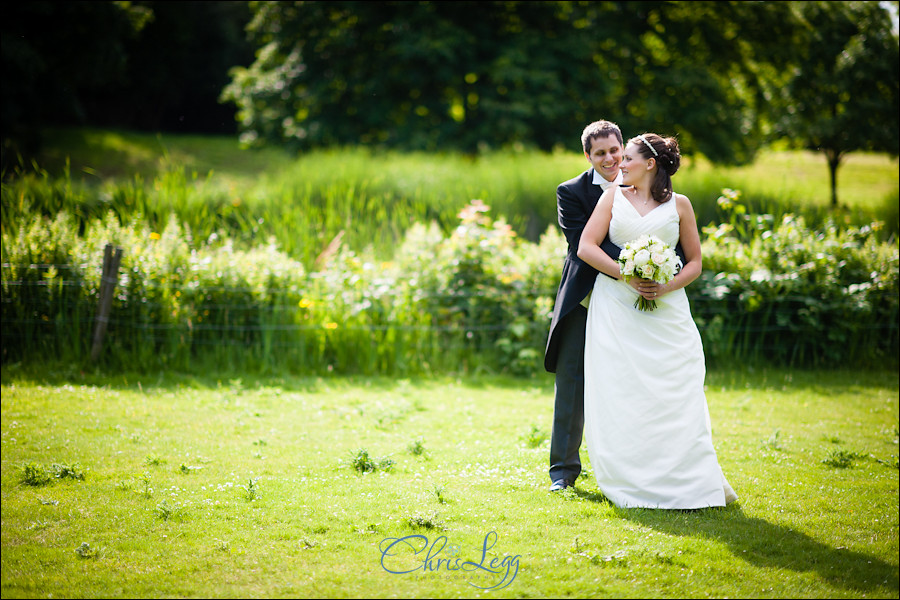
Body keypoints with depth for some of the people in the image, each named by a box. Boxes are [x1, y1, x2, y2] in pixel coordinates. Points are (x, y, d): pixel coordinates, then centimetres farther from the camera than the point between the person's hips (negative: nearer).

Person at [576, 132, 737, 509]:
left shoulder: (679, 205, 9)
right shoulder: (613, 198, 10)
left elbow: (695, 262, 9)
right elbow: (586, 247, 0)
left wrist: (667, 286, -10)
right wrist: (627, 276, -12)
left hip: (666, 307, -1)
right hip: (616, 306, 1)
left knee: (675, 396, -6)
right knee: (621, 397, -4)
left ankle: (690, 481, 1)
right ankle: (631, 482, 0)